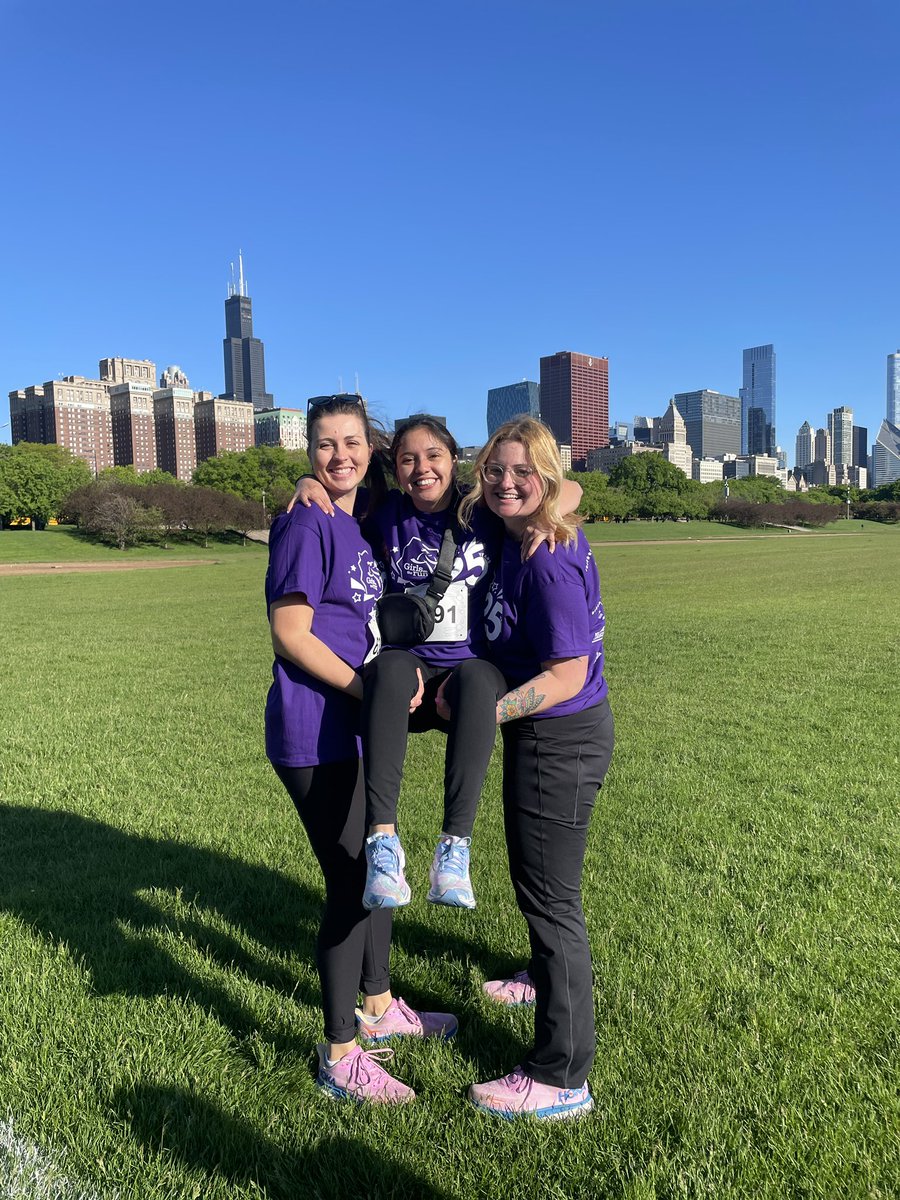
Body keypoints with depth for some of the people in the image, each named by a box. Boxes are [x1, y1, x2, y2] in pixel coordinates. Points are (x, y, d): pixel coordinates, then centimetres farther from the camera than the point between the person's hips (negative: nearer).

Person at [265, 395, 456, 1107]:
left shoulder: (363, 523, 11)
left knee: (376, 868, 19)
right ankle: (340, 1058, 18)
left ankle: (378, 1008, 40)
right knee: (351, 883, -1)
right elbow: (291, 635, -18)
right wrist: (371, 693, -18)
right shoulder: (307, 524, -14)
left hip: (358, 730, 9)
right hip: (316, 736, -8)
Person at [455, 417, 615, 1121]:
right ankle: (550, 980, 53)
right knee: (537, 877, 28)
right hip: (545, 736, 10)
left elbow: (566, 676, -25)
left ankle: (561, 1078, 14)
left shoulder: (549, 561, -24)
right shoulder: (517, 539, 3)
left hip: (560, 739, -10)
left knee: (549, 893, 0)